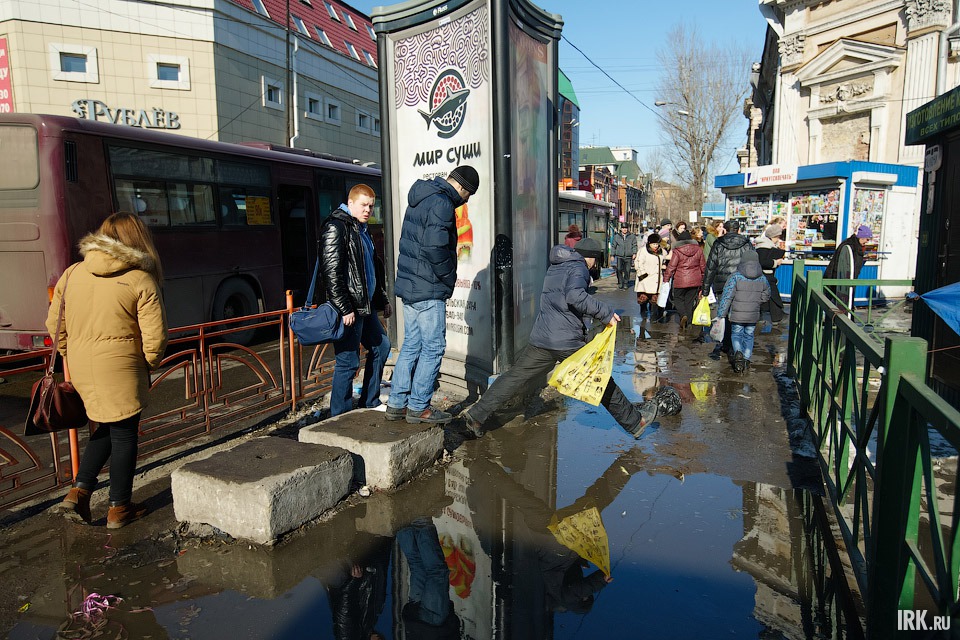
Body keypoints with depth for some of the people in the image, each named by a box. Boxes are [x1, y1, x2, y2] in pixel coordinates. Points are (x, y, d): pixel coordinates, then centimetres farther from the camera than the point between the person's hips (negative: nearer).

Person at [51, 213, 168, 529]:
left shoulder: (72, 273, 5)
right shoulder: (141, 281, -11)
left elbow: (55, 325, 11)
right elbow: (155, 337, -14)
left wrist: (72, 358, 20)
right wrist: (149, 365, 3)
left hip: (81, 369, 6)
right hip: (121, 370, -6)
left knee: (104, 428, 24)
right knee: (124, 435, 8)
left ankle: (79, 491, 16)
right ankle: (119, 508, 20)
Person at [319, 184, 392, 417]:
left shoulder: (362, 229, 17)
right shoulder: (336, 227, -13)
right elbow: (331, 271, -21)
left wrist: (382, 300, 27)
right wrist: (344, 308, -23)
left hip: (366, 305, 10)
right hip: (349, 309, -10)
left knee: (381, 346, 19)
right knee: (348, 362, -5)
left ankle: (370, 402, 32)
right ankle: (340, 416, 9)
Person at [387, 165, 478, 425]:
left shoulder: (420, 198, 16)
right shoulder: (441, 203, -15)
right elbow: (435, 246, -26)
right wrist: (449, 277, -11)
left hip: (408, 286, 10)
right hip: (428, 290, -10)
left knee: (411, 345, 14)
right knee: (433, 347, 1)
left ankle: (396, 403, 20)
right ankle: (419, 407, 8)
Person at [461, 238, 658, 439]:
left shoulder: (555, 267, 20)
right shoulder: (578, 268, -6)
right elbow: (575, 296, -26)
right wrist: (605, 313, -22)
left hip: (540, 339, 7)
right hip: (569, 342, -6)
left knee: (515, 376, 9)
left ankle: (477, 415, 7)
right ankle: (634, 421, 20)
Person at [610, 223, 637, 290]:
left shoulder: (632, 236, 9)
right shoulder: (616, 236, 11)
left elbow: (634, 245, 6)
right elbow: (614, 246, 15)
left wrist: (634, 253, -8)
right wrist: (612, 255, 11)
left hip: (628, 257, 0)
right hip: (619, 256, 0)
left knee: (627, 270, 1)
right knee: (619, 269, -13)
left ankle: (626, 283, 15)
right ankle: (620, 283, -3)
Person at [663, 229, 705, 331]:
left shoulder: (677, 251, -9)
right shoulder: (698, 250, 4)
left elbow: (671, 267, -10)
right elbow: (703, 266, 11)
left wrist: (666, 279, -2)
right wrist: (702, 279, 22)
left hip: (680, 281, -4)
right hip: (695, 281, 4)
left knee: (678, 299, 12)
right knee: (690, 301, 12)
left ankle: (683, 315, -14)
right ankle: (687, 322, 14)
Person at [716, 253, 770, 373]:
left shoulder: (735, 277, -12)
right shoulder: (762, 279, -1)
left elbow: (726, 297, -14)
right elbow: (765, 296, 11)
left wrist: (720, 314, -10)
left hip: (737, 315, -3)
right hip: (753, 315, 3)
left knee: (736, 334, 11)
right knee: (749, 336, 17)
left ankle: (738, 352, -14)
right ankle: (746, 359, 14)